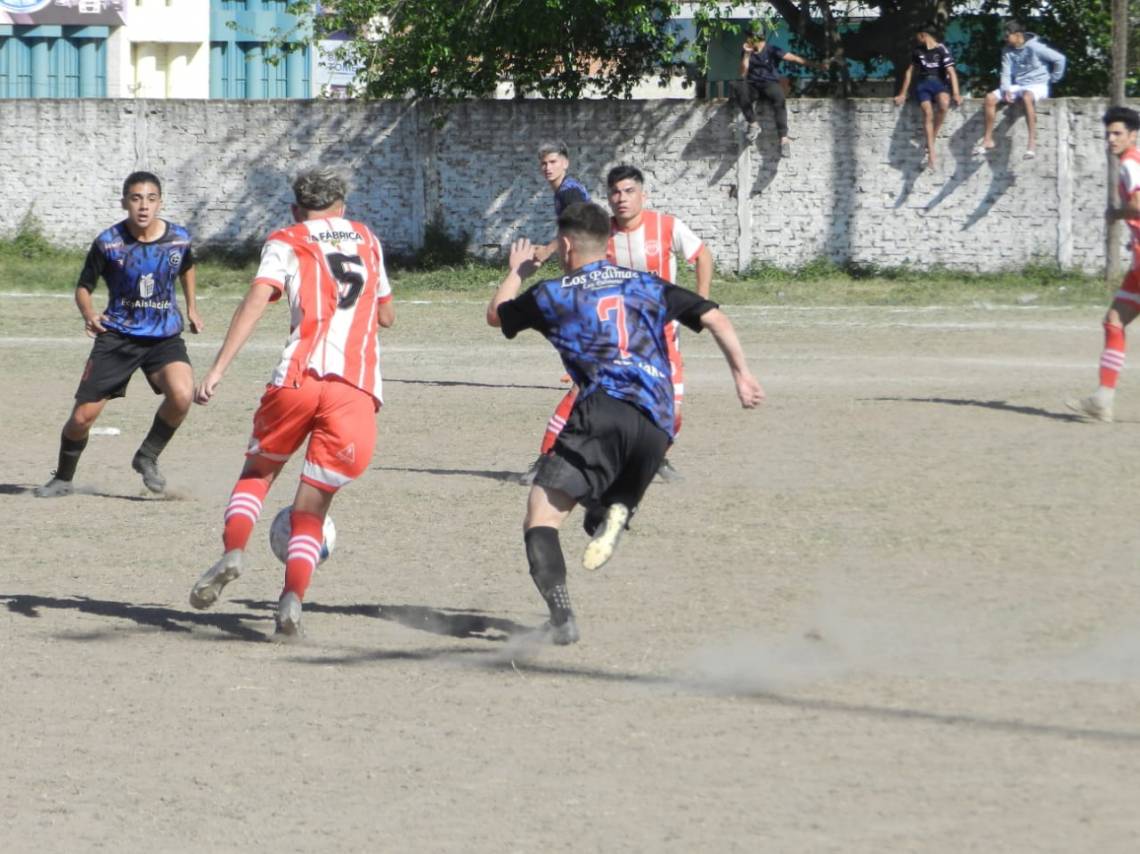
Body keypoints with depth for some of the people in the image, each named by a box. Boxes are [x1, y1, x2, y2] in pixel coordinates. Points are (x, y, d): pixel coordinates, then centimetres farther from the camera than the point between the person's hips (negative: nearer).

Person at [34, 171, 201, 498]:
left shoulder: (179, 238, -6)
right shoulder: (109, 242, -13)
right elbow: (83, 287, -4)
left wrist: (191, 308, 19)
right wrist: (89, 314, -24)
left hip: (164, 336, 1)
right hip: (116, 336, -1)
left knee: (181, 394, -28)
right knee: (82, 416, -3)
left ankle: (148, 457, -2)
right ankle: (63, 479, 25)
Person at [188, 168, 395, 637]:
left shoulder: (286, 242, 12)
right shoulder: (367, 240, 24)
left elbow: (257, 299, -5)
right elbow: (386, 315, 33)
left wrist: (218, 368, -13)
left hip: (299, 377, -2)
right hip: (359, 387, 2)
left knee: (258, 472, 21)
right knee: (312, 505, 7)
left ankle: (233, 550, -3)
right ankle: (292, 597, -13)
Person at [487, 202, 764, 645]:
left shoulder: (553, 294, 15)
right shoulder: (647, 285, 24)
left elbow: (496, 314, 34)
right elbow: (713, 317, 15)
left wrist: (516, 271, 51)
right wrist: (742, 374, 17)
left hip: (605, 409, -4)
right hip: (657, 425, 4)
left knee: (542, 515, -4)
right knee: (608, 505, 24)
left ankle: (561, 615, -26)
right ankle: (614, 513, -15)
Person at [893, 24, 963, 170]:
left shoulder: (941, 50, -3)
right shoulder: (917, 51, 13)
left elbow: (951, 72, -10)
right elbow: (910, 71, 22)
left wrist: (956, 93, -21)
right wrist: (903, 94, 20)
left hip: (939, 83, -3)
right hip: (923, 83, 3)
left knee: (944, 104, -37)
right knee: (927, 112, -26)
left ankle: (931, 140, -23)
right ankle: (931, 152, -32)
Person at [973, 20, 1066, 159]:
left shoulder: (1035, 47, -15)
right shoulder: (1007, 51, 4)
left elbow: (1059, 59, -13)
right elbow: (1006, 73, 3)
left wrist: (1053, 78, -5)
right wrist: (1007, 90, -15)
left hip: (1037, 86, -7)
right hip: (1018, 86, 7)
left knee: (1027, 97, -42)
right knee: (990, 98, -13)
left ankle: (1032, 141, -45)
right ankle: (988, 140, -8)